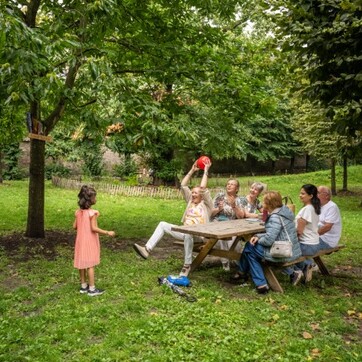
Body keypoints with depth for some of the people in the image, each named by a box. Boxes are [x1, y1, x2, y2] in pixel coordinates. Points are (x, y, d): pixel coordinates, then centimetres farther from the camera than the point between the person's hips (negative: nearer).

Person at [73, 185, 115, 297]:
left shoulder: (78, 212, 1)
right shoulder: (92, 212, -19)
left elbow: (75, 226, 4)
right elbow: (94, 228, -22)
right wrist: (107, 233, -16)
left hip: (81, 241, 7)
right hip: (90, 241, -6)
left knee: (82, 263, 14)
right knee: (90, 264, 1)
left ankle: (83, 286, 26)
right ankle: (92, 289, 9)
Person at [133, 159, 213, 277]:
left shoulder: (206, 204, 5)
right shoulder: (190, 201, 21)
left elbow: (203, 187, -10)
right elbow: (183, 185, 15)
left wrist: (206, 171, -3)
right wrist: (192, 171, 15)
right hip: (185, 231, 7)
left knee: (188, 233, -43)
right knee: (162, 224, -10)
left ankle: (187, 265, -32)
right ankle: (147, 249, -23)